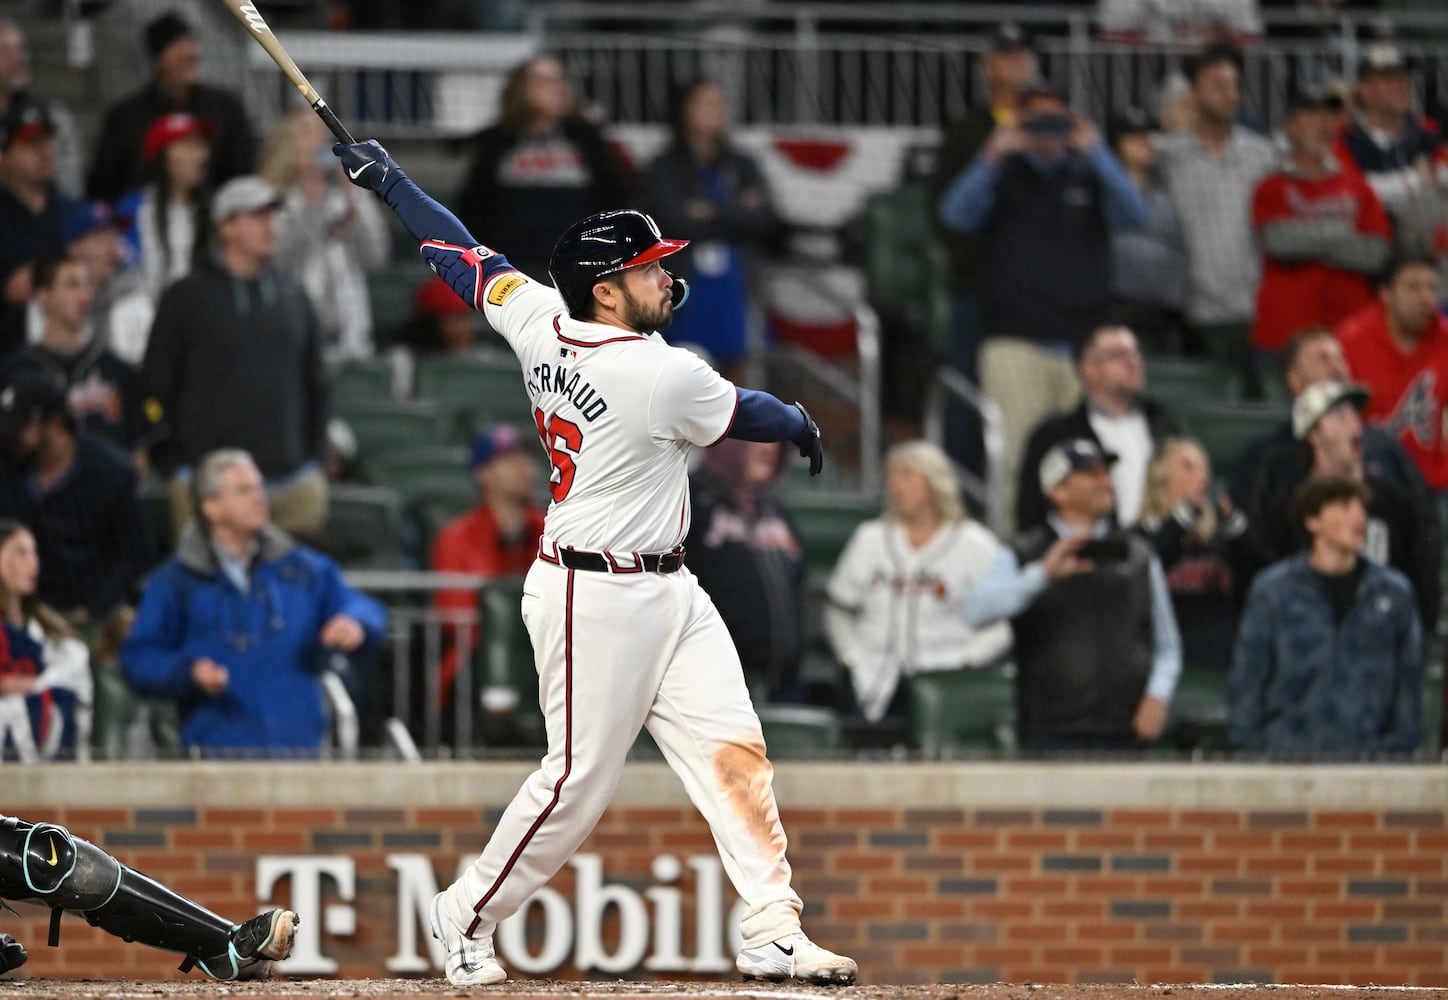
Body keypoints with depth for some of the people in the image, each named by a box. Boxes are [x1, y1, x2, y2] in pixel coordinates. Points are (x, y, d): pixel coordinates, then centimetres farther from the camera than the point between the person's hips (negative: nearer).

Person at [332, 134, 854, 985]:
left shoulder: (539, 321, -1)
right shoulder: (666, 378, -21)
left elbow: (468, 259, 11)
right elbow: (749, 415, -2)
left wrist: (389, 181, 24)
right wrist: (800, 425, 20)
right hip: (596, 600, -9)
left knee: (735, 749, 2)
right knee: (580, 777, -2)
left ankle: (774, 931, -1)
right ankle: (469, 915, 14)